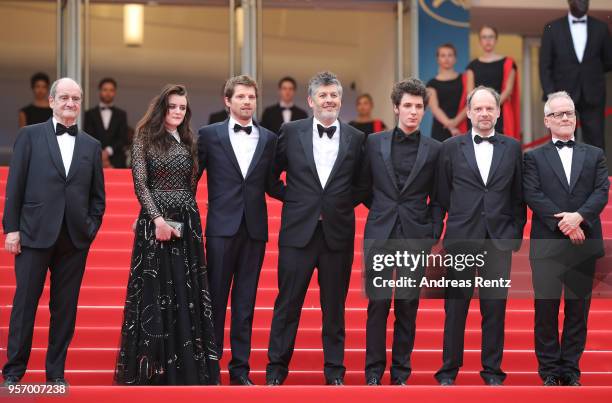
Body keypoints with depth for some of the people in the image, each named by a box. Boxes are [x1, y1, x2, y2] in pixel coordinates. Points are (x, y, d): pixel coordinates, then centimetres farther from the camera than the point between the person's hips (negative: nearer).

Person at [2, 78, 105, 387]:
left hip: (75, 238, 3)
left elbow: (97, 195, 14)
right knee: (25, 302, 0)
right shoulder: (30, 136, 4)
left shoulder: (91, 146, 12)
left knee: (65, 307, 5)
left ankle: (56, 372, 14)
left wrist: (91, 229, 2)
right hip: (35, 233, -3)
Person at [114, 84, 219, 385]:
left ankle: (186, 366, 7)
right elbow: (140, 183, -6)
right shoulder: (145, 138, 1)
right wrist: (157, 219, -16)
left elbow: (191, 184, 16)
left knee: (186, 293, 2)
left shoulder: (189, 142, 13)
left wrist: (191, 218, 5)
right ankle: (154, 367, 5)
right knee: (155, 293, -1)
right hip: (155, 222, -4)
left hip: (186, 224, 4)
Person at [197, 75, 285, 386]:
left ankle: (240, 368, 12)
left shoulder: (269, 139, 9)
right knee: (216, 297, 1)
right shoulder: (210, 135, 2)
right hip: (222, 226, -2)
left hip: (254, 228, 2)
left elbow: (272, 185, 12)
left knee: (245, 300, 6)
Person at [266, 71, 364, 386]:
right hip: (298, 230, -1)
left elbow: (361, 183, 13)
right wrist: (289, 197, 3)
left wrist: (346, 203, 1)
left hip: (338, 233, 1)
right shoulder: (291, 132, 1)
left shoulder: (355, 138, 4)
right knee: (287, 303, 3)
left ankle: (334, 370, 17)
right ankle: (277, 367, 13)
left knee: (334, 306, 8)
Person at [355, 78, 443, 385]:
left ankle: (401, 372, 11)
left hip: (415, 236, 0)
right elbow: (363, 189, 14)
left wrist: (433, 235, -1)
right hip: (380, 234, 0)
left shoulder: (434, 149, 4)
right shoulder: (374, 143, 5)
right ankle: (373, 372, 7)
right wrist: (384, 211, 9)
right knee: (377, 305, 0)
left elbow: (437, 199, 5)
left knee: (408, 307, 3)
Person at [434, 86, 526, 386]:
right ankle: (448, 369, 10)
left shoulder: (512, 148, 8)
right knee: (455, 305, 2)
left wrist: (516, 233, 5)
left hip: (499, 239, 1)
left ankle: (492, 369, 13)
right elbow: (442, 194, 6)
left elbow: (518, 195, 9)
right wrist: (461, 216, 4)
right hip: (461, 238, -1)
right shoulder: (451, 147, 4)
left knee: (495, 307, 4)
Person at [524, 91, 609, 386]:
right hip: (547, 245, -2)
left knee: (578, 309, 5)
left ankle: (570, 369, 13)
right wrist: (562, 224, -15)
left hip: (584, 243, 2)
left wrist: (579, 216, -16)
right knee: (546, 309, 1)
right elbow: (533, 195, -5)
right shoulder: (534, 157, 7)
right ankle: (549, 370, 9)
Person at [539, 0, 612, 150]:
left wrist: (590, 74, 9)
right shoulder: (552, 28, 2)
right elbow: (545, 66, -2)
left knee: (596, 145, -1)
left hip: (593, 96, 2)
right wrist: (550, 95, -11)